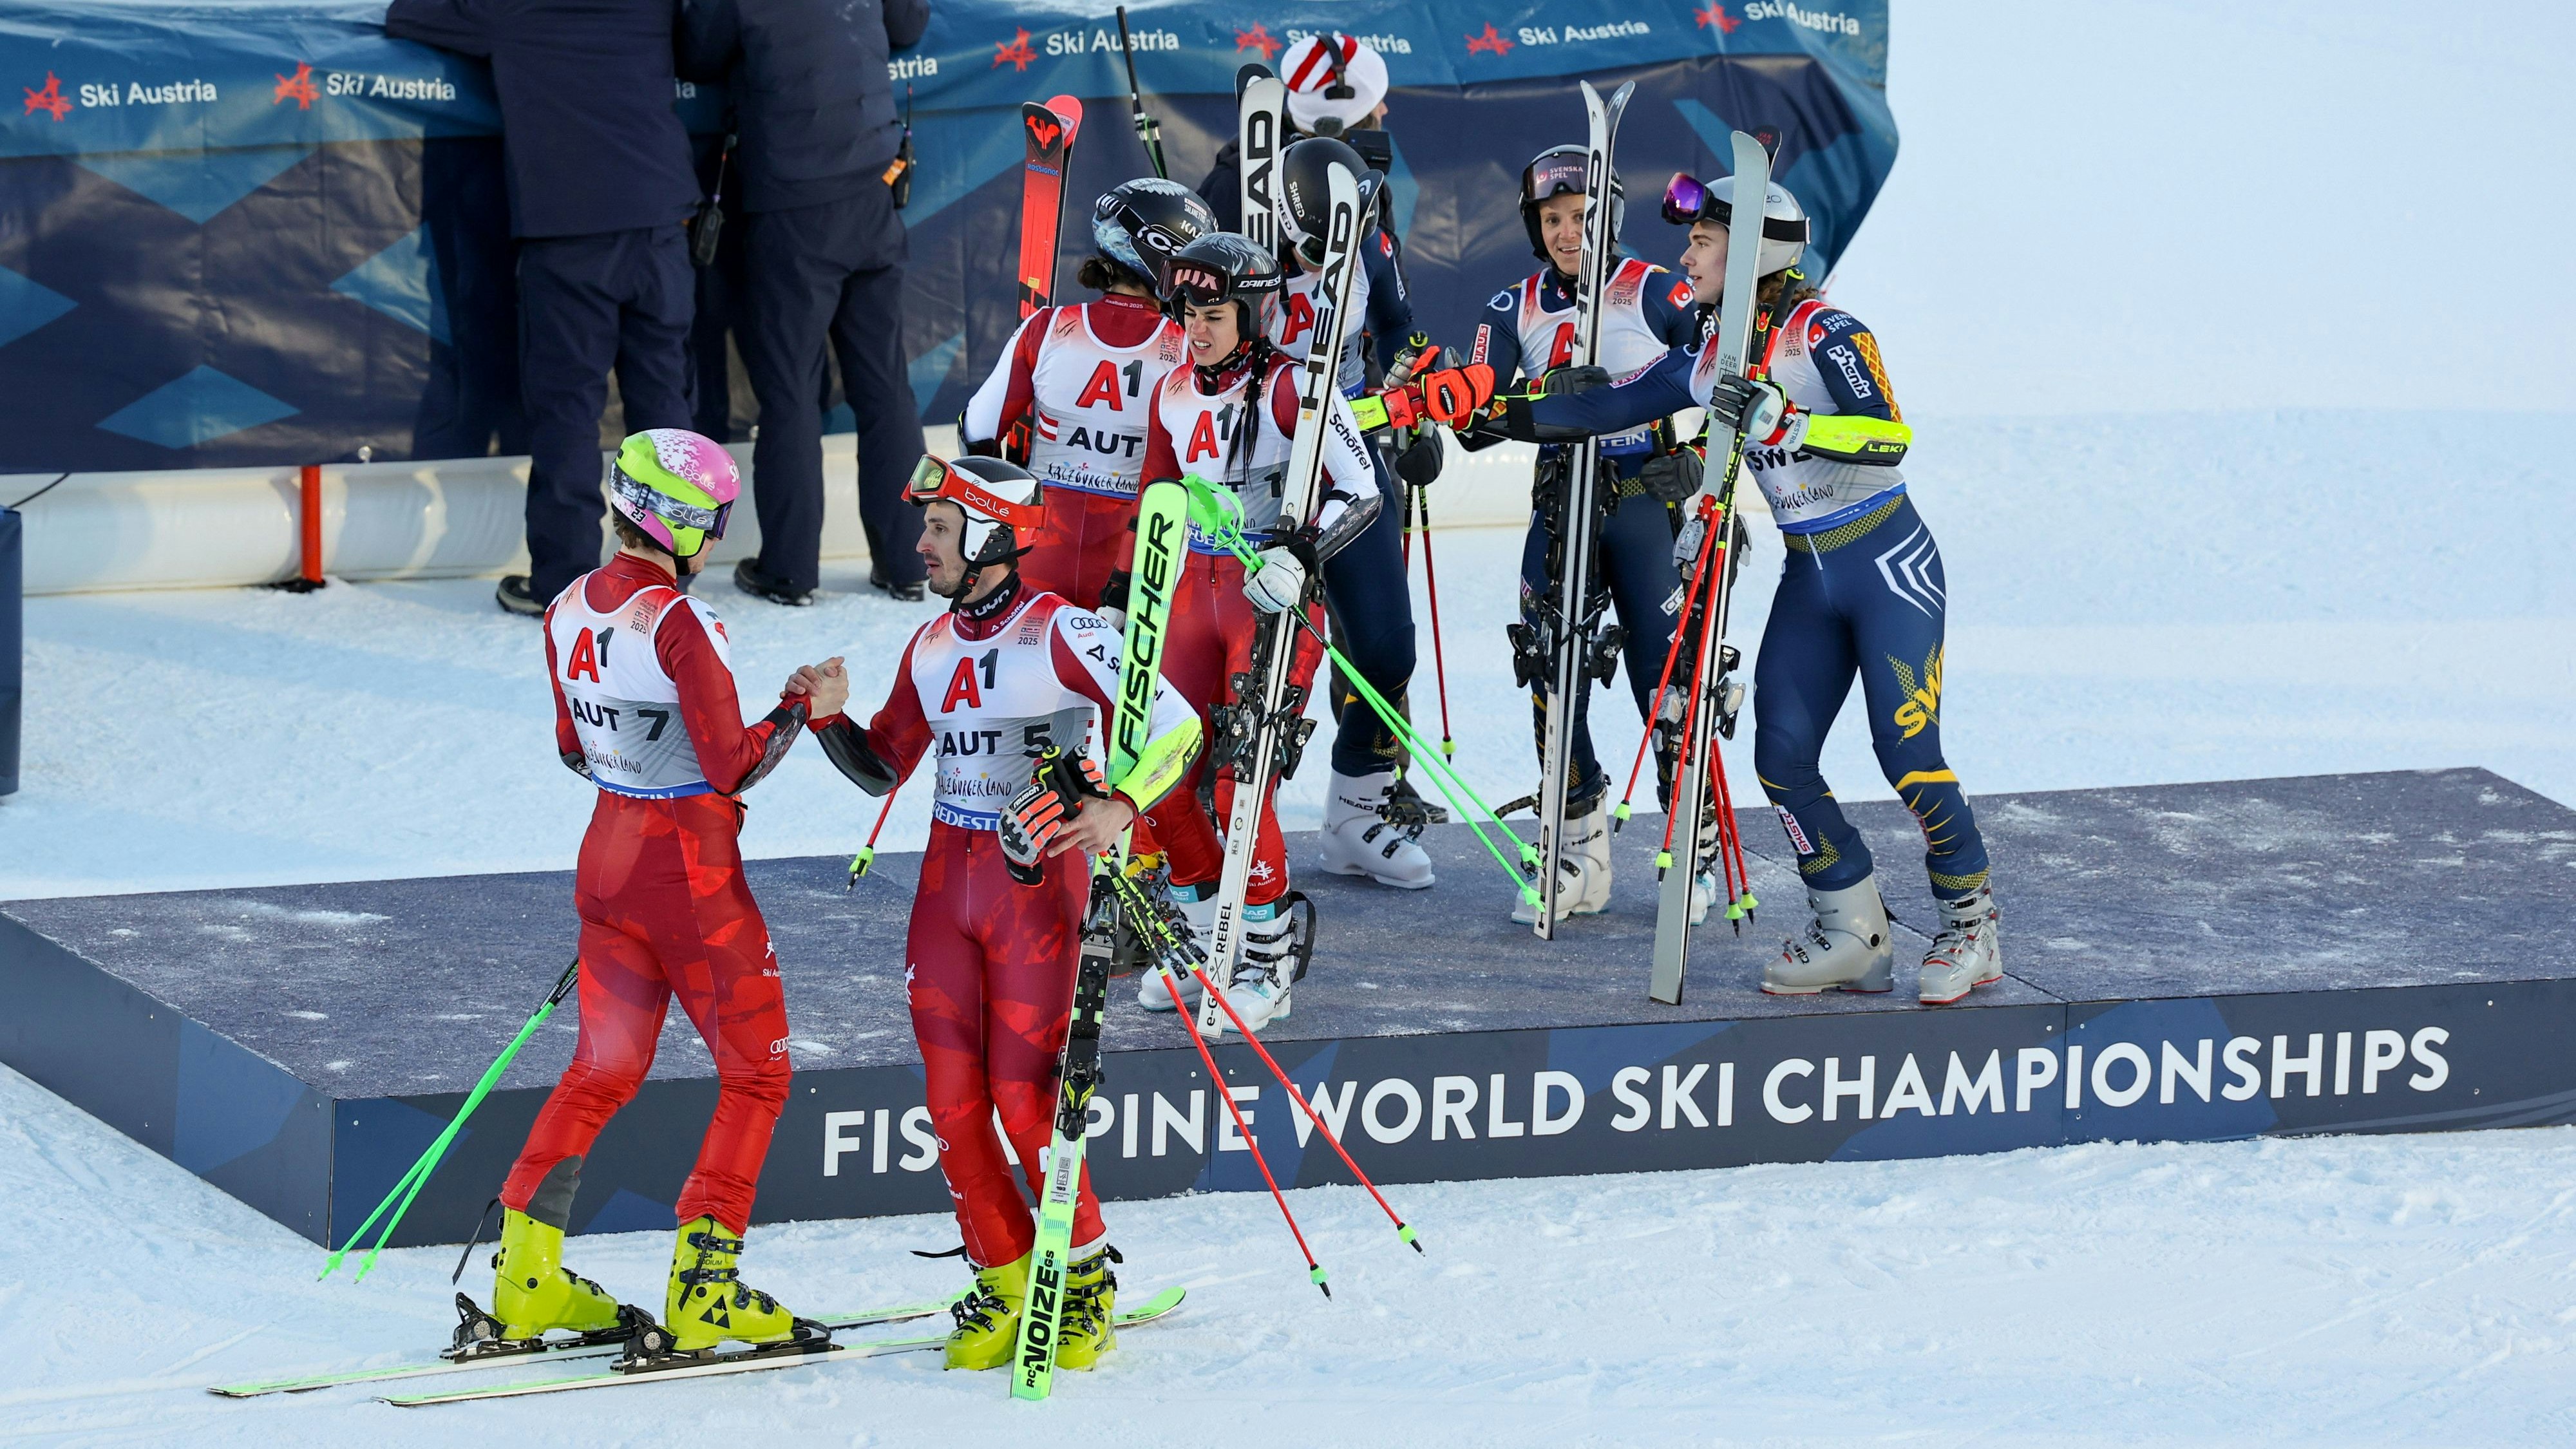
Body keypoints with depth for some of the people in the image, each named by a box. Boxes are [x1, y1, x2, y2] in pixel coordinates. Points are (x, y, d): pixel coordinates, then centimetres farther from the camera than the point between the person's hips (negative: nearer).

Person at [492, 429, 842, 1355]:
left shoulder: (568, 612, 2)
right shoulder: (679, 625, -21)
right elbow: (733, 767, -19)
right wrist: (804, 709, -7)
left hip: (607, 856, 7)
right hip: (691, 872, -7)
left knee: (603, 1069, 18)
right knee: (757, 1073, 5)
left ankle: (526, 1268, 14)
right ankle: (702, 1286, 2)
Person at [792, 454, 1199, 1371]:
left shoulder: (1059, 632, -11)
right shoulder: (934, 647, 11)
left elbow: (1175, 724, -17)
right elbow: (883, 770, 20)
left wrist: (1120, 805, -33)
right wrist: (830, 718, 1)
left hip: (1038, 879, -6)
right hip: (948, 881, 6)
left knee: (1025, 1101, -8)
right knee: (953, 1101, 1)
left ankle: (1086, 1278, 11)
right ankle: (1005, 1285, 15)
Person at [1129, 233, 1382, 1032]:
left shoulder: (1291, 389, -13)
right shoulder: (1174, 394, 8)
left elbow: (1363, 493, -17)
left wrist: (1300, 557, -30)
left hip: (1274, 597, -7)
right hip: (1196, 595, 7)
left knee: (1241, 779, -13)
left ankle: (1267, 964, 0)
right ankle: (1202, 943, 19)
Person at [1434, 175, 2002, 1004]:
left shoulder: (1825, 334, -16)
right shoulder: (1712, 361, 6)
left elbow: (1888, 436, -27)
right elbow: (1607, 411, 10)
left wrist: (1782, 422, -37)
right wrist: (1499, 416, 6)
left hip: (1890, 568, -7)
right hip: (1808, 578, 7)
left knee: (1907, 752, -11)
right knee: (1781, 758, -1)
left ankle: (1972, 927, 5)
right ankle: (1854, 937, 8)